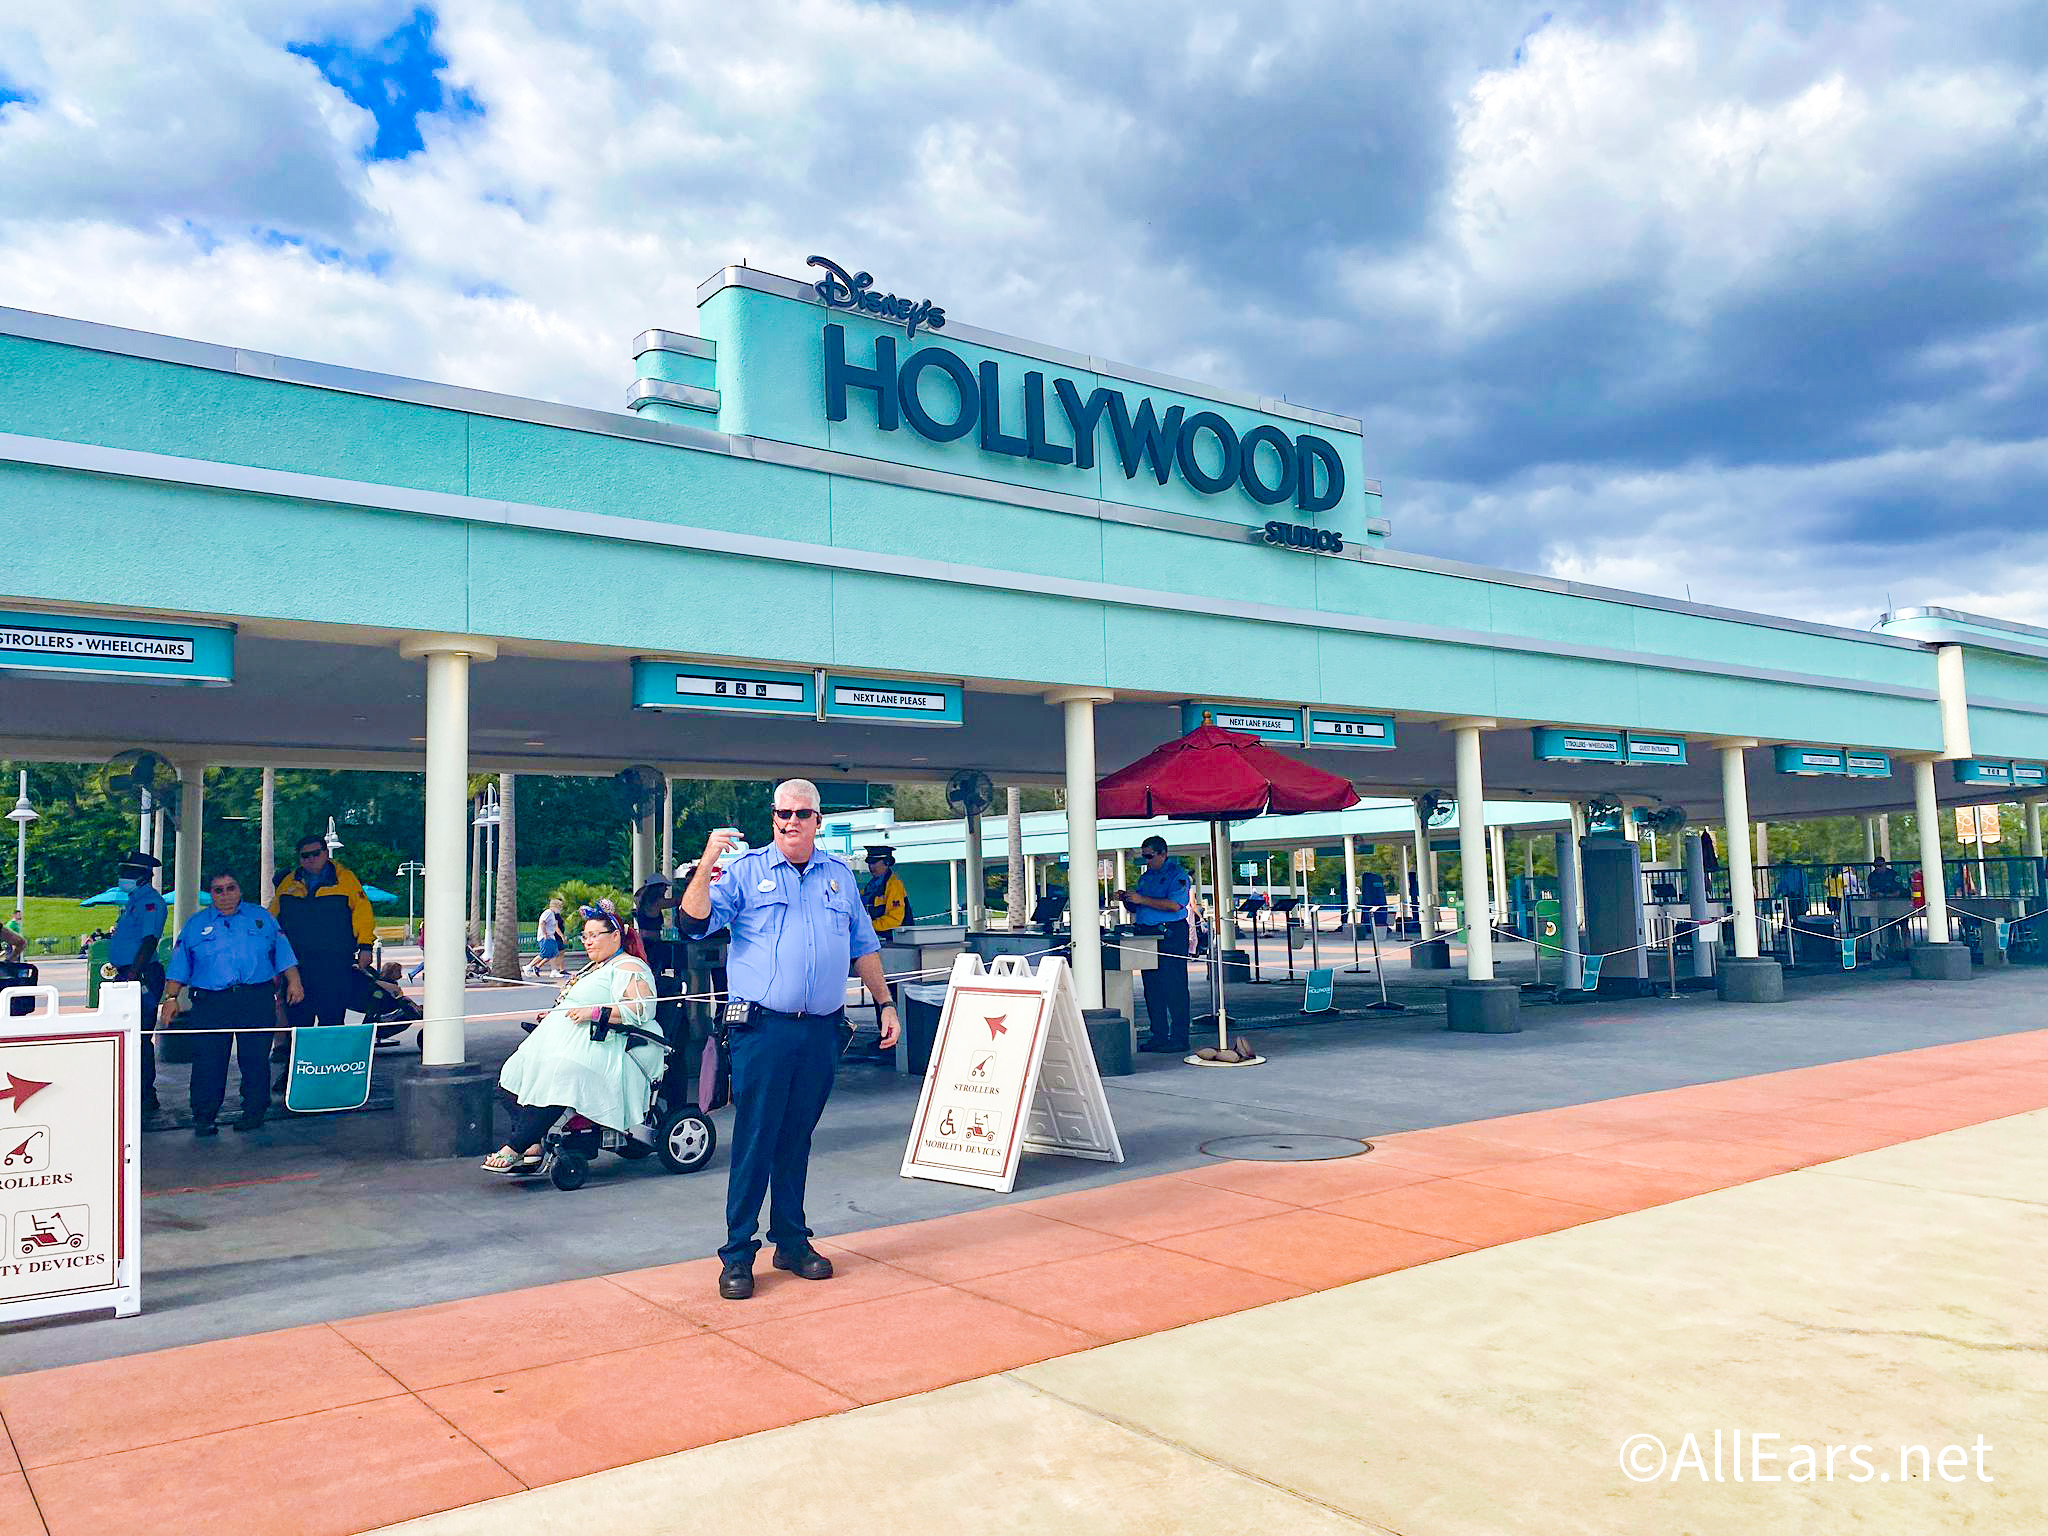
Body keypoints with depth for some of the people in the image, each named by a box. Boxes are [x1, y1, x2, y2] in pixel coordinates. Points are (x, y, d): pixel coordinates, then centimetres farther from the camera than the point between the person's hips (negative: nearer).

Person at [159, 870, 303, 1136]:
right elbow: (178, 967, 13)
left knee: (255, 1059, 0)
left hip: (257, 1002, 0)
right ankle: (203, 1118, 6)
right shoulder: (195, 925, 14)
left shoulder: (262, 918, 13)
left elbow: (283, 954, 12)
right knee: (207, 1062, -4)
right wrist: (171, 998, 4)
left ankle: (254, 1112, 11)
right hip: (210, 1002, 0)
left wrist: (293, 982, 2)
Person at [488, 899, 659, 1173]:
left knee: (556, 1076, -36)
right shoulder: (594, 968, 29)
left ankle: (514, 1148, -34)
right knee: (516, 1071, -12)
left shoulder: (629, 967, -1)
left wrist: (596, 1013, -21)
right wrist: (554, 1015, 18)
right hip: (563, 1043, 10)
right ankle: (532, 1146, -17)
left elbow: (642, 1009, -16)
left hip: (598, 1048, -10)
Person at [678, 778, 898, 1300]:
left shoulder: (840, 875, 13)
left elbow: (863, 946, 20)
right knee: (755, 1140, -2)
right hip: (762, 1029, -3)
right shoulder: (745, 870, 1)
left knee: (797, 1139, 12)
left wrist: (885, 1003, 18)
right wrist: (706, 866, -22)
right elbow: (692, 923, -10)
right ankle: (737, 1254, 7)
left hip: (821, 1031, 4)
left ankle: (792, 1241, 23)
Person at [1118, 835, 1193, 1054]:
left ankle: (1179, 1038, -5)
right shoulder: (1145, 877, 19)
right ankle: (1159, 1035, 15)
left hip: (1171, 935, -8)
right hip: (1147, 934, 8)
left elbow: (1174, 905, -19)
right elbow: (1137, 909, 25)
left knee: (1174, 987, -7)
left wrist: (1142, 899, -18)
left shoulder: (1177, 874, -5)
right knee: (1152, 988, 8)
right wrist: (1126, 900, 4)